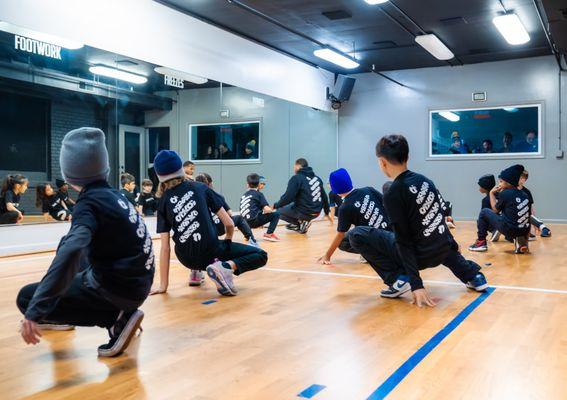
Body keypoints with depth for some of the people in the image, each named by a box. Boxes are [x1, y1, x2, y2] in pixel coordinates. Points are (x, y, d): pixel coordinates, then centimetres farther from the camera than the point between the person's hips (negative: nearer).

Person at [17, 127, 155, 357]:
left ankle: (116, 319, -8)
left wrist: (34, 311, -37)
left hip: (120, 289, -8)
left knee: (27, 298, -2)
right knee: (68, 243, 25)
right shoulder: (113, 194, 7)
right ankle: (60, 316, 37)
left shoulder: (89, 203, -18)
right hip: (137, 282, 9)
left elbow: (70, 253, -35)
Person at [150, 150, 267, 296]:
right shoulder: (200, 188, 2)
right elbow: (229, 224, 1)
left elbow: (165, 247, 0)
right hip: (211, 251, -4)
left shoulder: (163, 202, 4)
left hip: (187, 259, 4)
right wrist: (228, 242, 23)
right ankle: (226, 267, -13)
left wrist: (163, 285, 4)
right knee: (261, 255, 11)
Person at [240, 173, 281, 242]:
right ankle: (268, 234, -4)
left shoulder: (243, 196, 17)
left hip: (246, 222, 7)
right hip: (254, 220, -7)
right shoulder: (258, 194, 0)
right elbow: (267, 209, -10)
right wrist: (272, 210, 15)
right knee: (276, 214, 3)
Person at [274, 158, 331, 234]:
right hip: (316, 212, 8)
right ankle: (297, 224, 20)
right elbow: (324, 196, 16)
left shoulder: (296, 178, -11)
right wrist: (327, 212, 27)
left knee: (278, 210, 9)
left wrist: (275, 206, -3)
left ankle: (300, 222, 1)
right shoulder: (317, 178, 11)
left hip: (304, 212, -8)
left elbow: (288, 197, -17)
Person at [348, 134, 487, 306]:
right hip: (443, 250, 7)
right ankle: (472, 275, 28)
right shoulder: (424, 180, 4)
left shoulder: (392, 194, -16)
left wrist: (416, 284, -19)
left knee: (357, 235, -3)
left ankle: (397, 279, -7)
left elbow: (404, 242, -19)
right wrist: (452, 245, 31)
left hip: (422, 255, -7)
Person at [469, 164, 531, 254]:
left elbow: (495, 210, 8)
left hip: (509, 230, -6)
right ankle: (519, 241, 10)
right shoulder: (525, 195, 12)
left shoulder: (505, 193, -5)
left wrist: (492, 193, 20)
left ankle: (481, 242, 14)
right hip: (524, 232, 6)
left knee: (484, 212, 11)